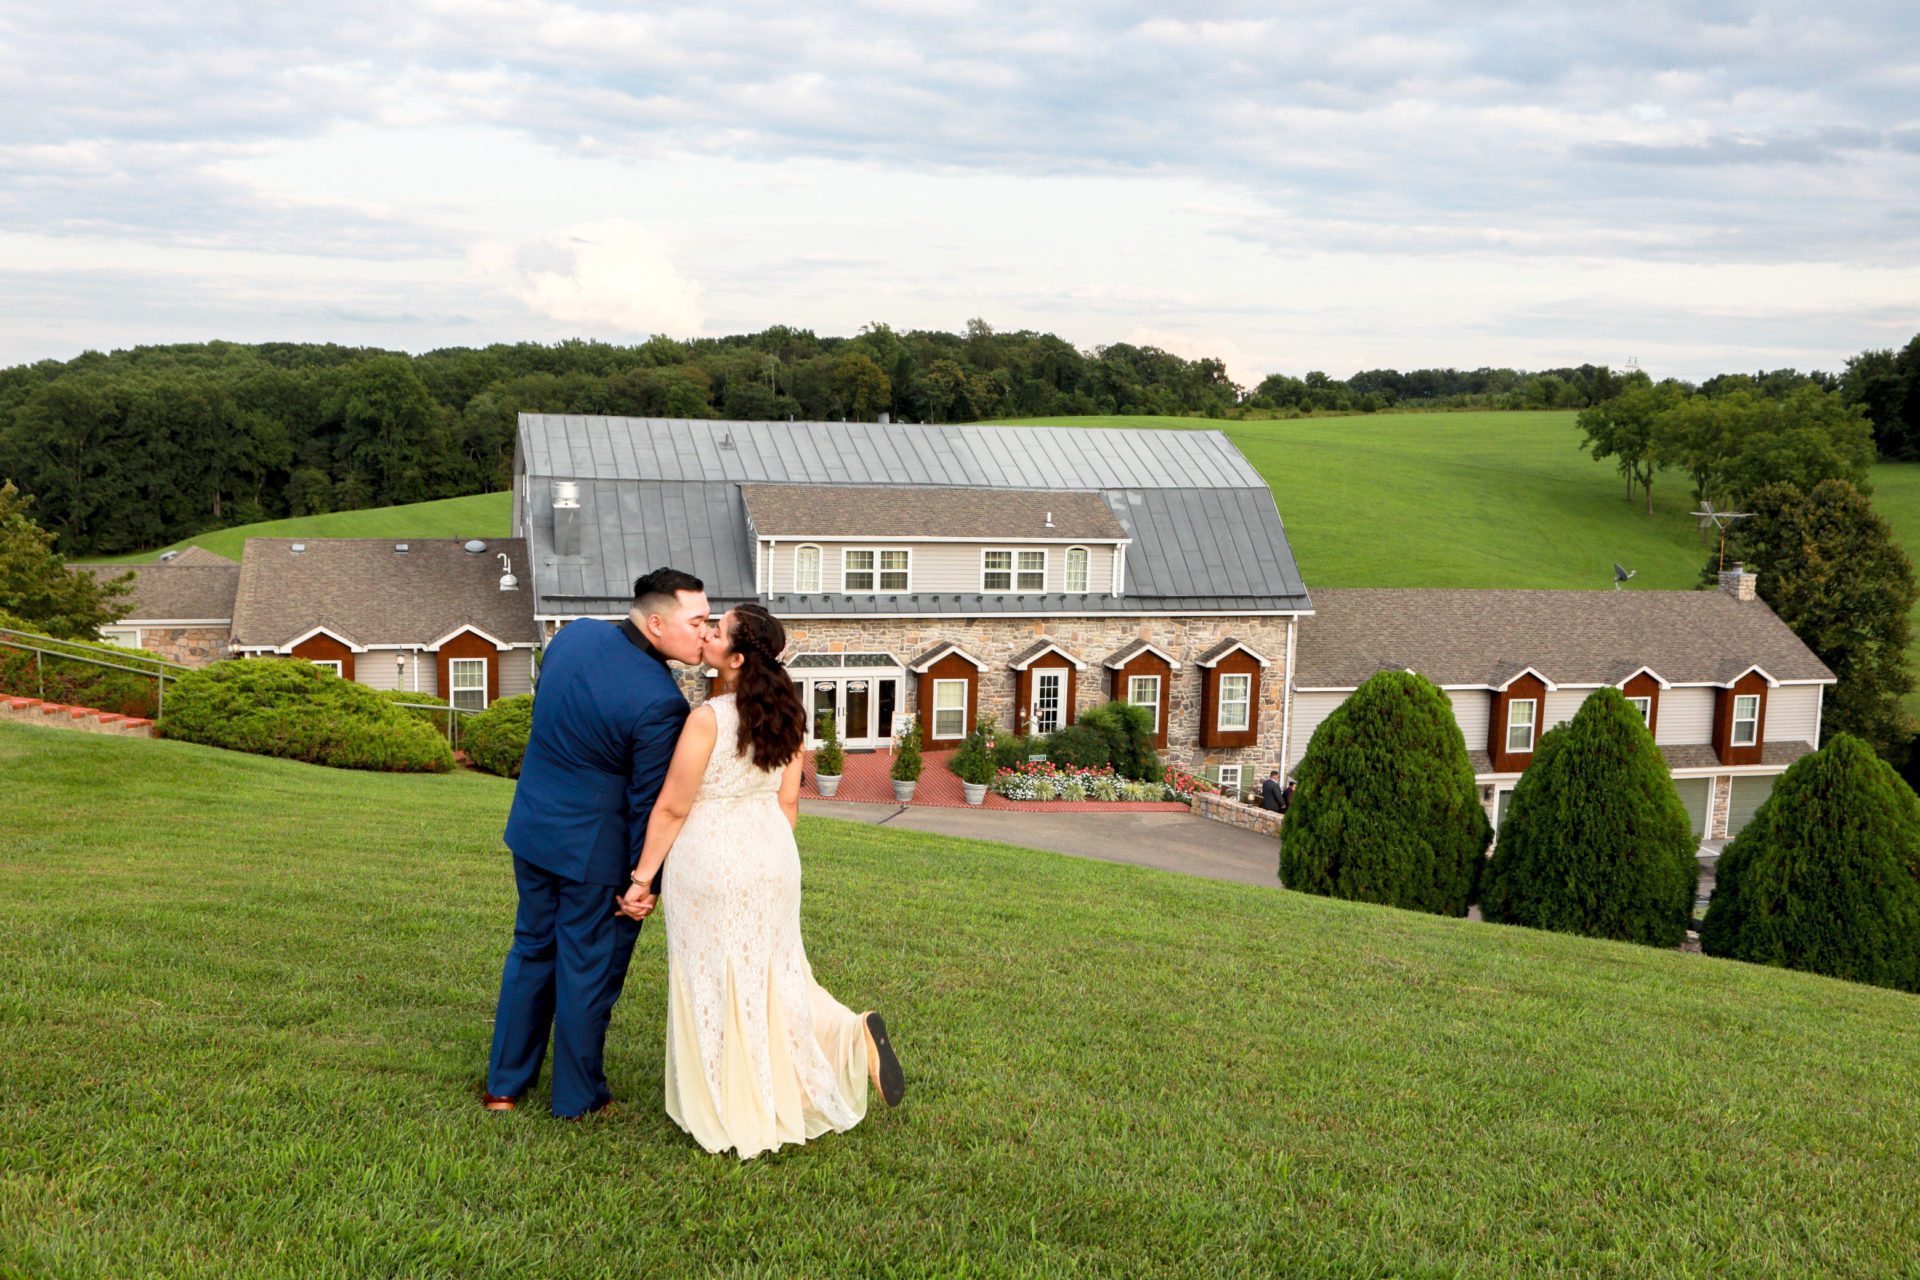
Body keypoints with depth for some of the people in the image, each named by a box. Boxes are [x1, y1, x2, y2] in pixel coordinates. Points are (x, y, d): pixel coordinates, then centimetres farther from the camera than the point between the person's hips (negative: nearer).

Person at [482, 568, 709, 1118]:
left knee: (531, 950, 21)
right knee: (588, 968, 11)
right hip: (594, 849, -7)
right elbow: (650, 802, -18)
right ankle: (577, 1098, 27)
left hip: (533, 826, 7)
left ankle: (504, 1085, 33)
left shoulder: (574, 634, -6)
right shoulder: (659, 702, -26)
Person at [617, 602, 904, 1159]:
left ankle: (729, 1117, 18)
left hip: (710, 866, -6)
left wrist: (642, 878, -5)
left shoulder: (707, 719, -19)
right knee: (772, 975, 19)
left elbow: (671, 809, -14)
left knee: (714, 989, 7)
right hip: (772, 860, 7)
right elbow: (788, 802, 8)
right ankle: (855, 1035, 0)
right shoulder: (786, 716, 1)